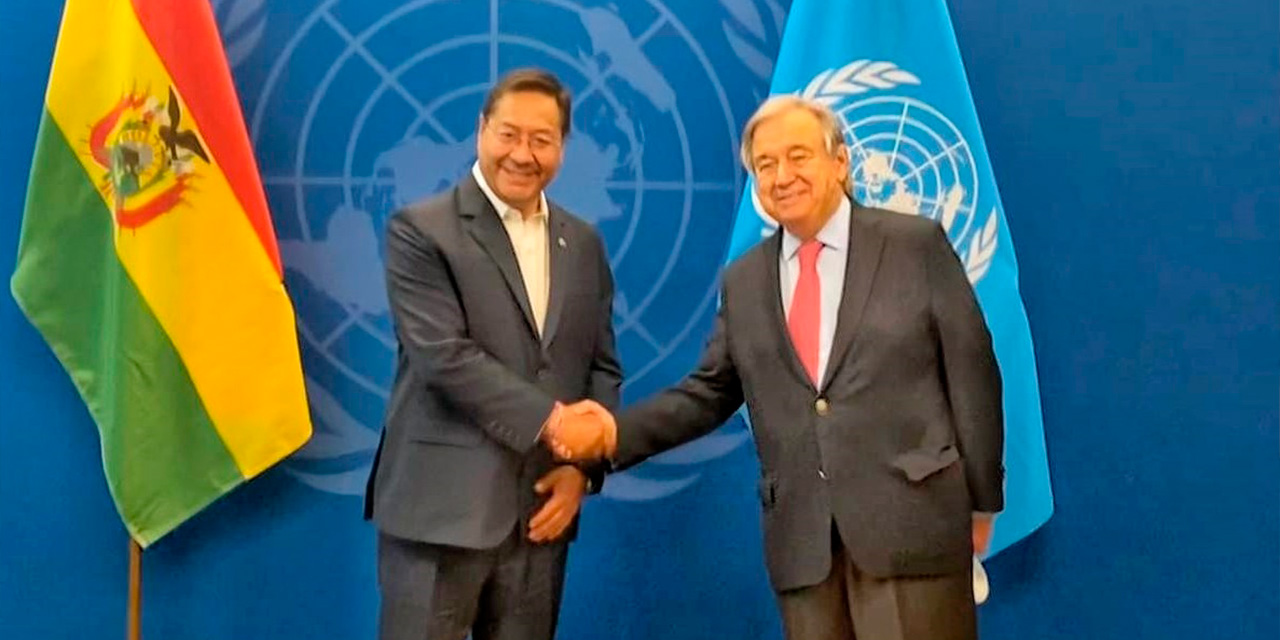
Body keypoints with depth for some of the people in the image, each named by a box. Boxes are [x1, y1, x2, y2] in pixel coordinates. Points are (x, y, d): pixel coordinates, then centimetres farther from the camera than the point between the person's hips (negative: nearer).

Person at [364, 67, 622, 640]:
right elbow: (444, 357, -15)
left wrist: (581, 467, -1)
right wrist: (551, 418, -19)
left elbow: (603, 367, 13)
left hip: (541, 511, 5)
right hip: (441, 509, -5)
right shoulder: (421, 230, -4)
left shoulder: (583, 244, 14)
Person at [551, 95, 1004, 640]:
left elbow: (972, 374, 1)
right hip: (801, 536, 4)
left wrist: (980, 500, 1)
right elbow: (710, 392, 14)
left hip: (912, 518, -3)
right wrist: (617, 432, -2)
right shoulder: (743, 281, 12)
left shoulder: (917, 244, 1)